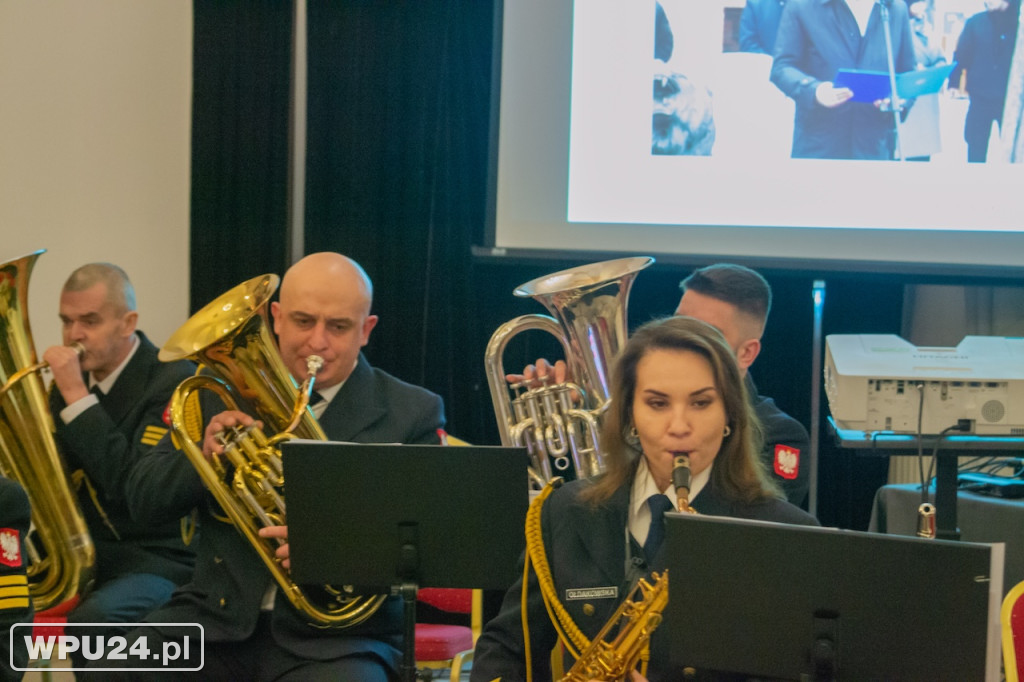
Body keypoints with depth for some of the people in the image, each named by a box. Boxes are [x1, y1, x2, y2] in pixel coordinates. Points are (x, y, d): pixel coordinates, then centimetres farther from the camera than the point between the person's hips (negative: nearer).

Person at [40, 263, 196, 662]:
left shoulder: (176, 382, -13)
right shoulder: (72, 379, 10)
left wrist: (77, 396, -23)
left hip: (158, 559, -7)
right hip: (81, 551, 7)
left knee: (91, 621, -34)